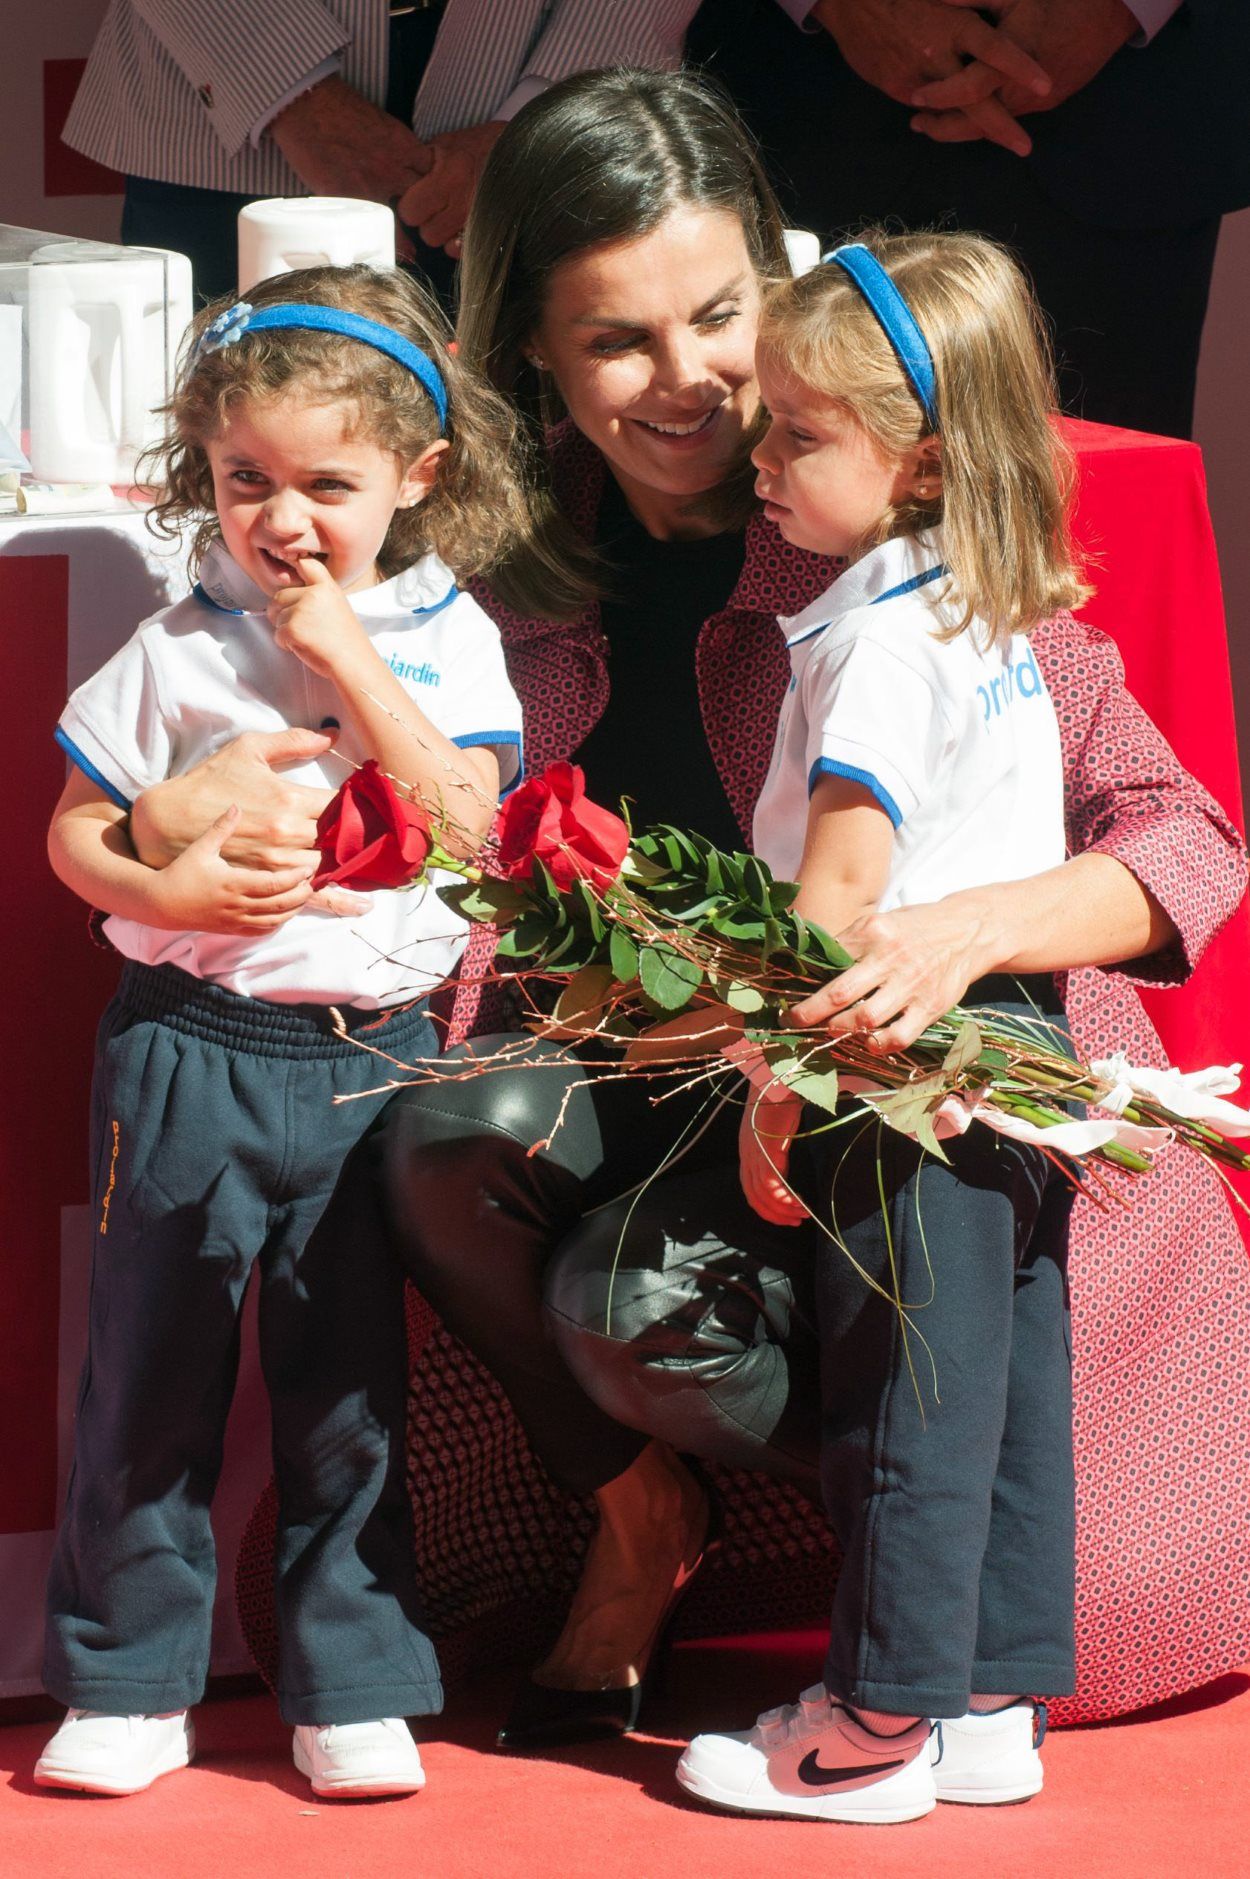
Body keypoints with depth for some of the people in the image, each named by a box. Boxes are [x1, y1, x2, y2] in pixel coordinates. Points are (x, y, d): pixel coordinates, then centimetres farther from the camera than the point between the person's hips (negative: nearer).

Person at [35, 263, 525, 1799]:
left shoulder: (447, 639, 1)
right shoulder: (178, 651, -1)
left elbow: (465, 821, -11)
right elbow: (72, 829, 4)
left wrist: (347, 657, -15)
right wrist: (167, 890, -16)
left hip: (374, 1053, 1)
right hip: (191, 1046, 0)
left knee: (352, 1383, 7)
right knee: (151, 1370, 5)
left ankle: (355, 1690, 17)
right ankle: (130, 1681, 17)